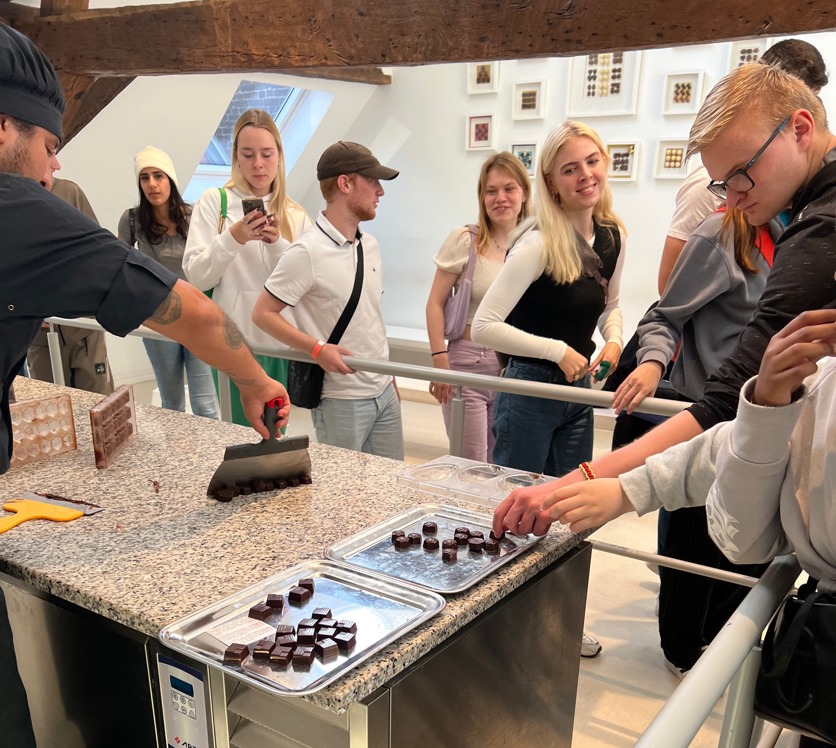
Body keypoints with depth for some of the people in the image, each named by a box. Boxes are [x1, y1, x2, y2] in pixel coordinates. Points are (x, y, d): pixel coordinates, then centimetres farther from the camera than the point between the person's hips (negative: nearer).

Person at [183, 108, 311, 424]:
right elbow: (196, 276, -6)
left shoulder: (296, 216, 8)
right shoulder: (213, 202, 0)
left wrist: (278, 244, -16)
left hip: (281, 343, 3)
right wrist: (232, 239, -21)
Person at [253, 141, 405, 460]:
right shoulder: (307, 251, -16)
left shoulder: (370, 245, 8)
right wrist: (317, 349, -24)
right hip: (341, 400, -7)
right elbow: (263, 313, -13)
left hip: (385, 392, 7)